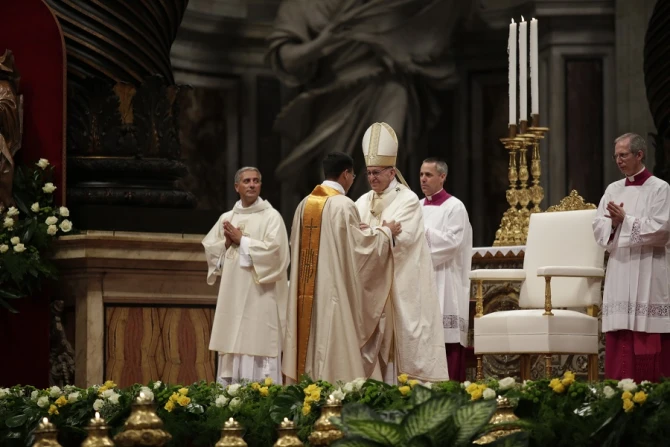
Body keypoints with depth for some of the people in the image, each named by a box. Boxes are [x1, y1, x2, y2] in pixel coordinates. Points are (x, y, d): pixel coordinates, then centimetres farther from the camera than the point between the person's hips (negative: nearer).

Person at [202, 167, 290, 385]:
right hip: (232, 294, 5)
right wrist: (227, 243, -6)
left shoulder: (271, 216, -2)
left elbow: (274, 249, -14)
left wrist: (241, 240, -9)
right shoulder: (227, 218, 14)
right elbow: (209, 248, 14)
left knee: (258, 344, -8)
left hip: (260, 296, -5)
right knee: (231, 346, 5)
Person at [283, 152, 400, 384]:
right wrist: (385, 232, 4)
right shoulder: (343, 205, -13)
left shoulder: (305, 204, 9)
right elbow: (359, 245, -13)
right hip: (334, 289, -7)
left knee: (311, 343, 9)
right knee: (332, 345, -5)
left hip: (307, 292, 7)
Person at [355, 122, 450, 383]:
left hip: (400, 283, -5)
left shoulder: (408, 200, -5)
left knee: (401, 339, -6)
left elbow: (402, 237, -18)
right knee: (377, 339, 2)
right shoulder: (363, 202, 12)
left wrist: (369, 231, -24)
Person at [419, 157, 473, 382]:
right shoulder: (417, 207, 16)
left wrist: (424, 232, -13)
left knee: (446, 339, -8)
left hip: (444, 282, -6)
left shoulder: (454, 207, -2)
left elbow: (453, 241, -13)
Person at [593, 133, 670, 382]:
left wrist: (625, 220, -14)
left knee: (649, 340, -7)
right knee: (620, 338, 0)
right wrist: (613, 222, -11)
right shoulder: (613, 190, 14)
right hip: (619, 271, 5)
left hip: (648, 273, -5)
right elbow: (598, 227, 9)